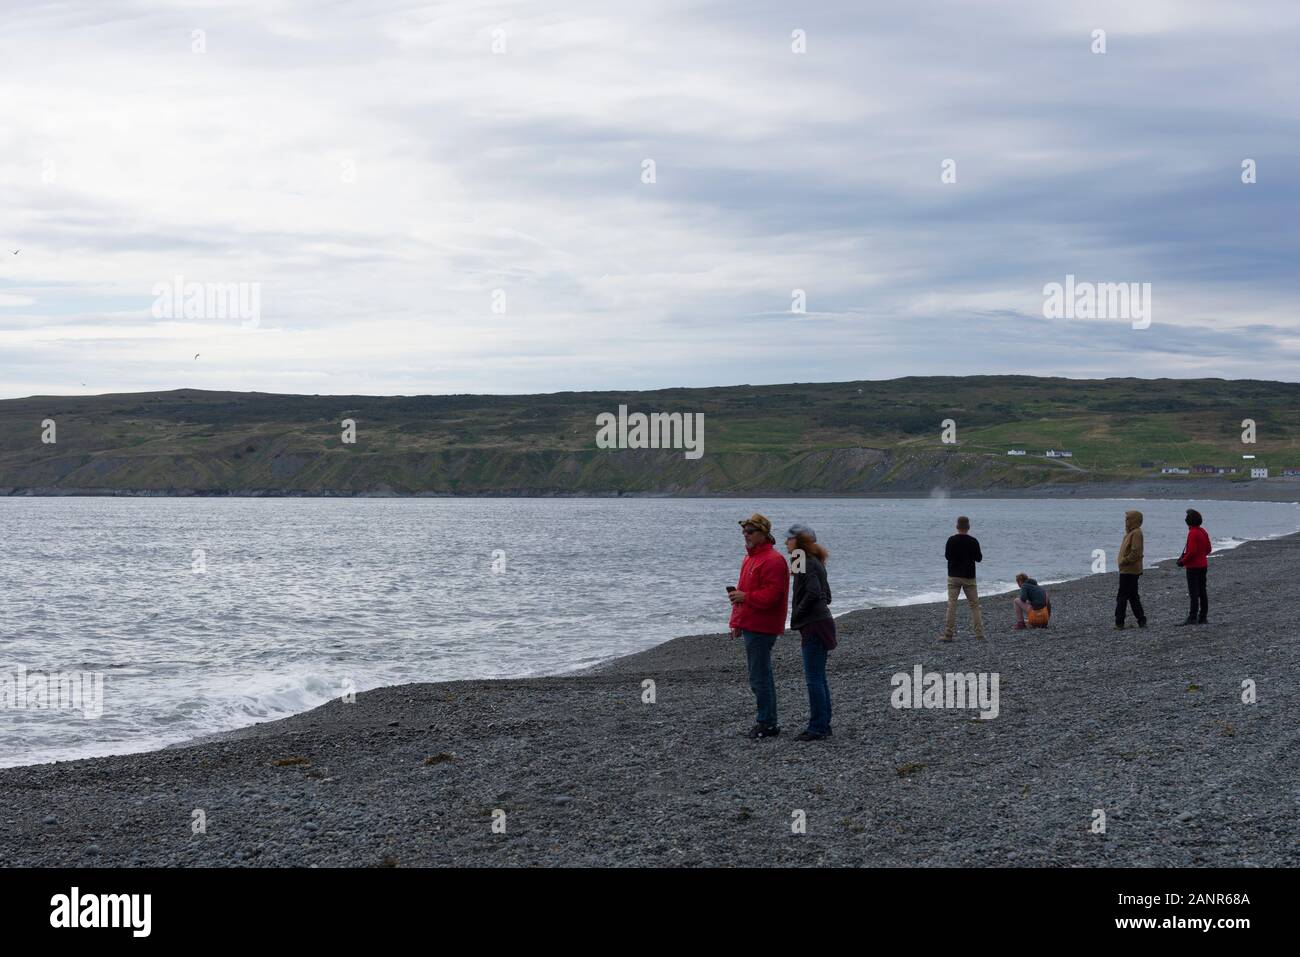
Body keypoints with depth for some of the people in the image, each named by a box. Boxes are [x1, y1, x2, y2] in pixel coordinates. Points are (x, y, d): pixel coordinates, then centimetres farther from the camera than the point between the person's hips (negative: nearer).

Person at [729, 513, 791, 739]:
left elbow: (772, 595, -22)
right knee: (761, 676, 15)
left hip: (762, 629, -10)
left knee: (759, 678, -9)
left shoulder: (772, 560, -14)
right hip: (751, 626, 10)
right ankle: (767, 721, 22)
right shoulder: (750, 557, 18)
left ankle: (767, 724, -3)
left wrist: (745, 597, -24)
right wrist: (737, 622, 22)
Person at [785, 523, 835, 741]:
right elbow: (826, 595, 22)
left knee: (814, 678, -7)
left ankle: (818, 728, -4)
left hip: (814, 626, -10)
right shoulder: (814, 563, 16)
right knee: (819, 678, 14)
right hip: (820, 623, 10)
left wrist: (796, 616, -14)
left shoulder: (807, 564, -14)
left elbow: (813, 593, -26)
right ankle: (823, 726, 18)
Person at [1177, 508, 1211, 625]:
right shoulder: (1203, 532, 10)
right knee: (1202, 591, 12)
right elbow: (1208, 549, 14)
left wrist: (1183, 561, -11)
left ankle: (1193, 617, -9)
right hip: (1203, 565, 9)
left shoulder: (1192, 533, -17)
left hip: (1193, 566, -9)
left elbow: (1192, 551, -22)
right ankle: (1203, 617, 15)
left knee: (1193, 593, -8)